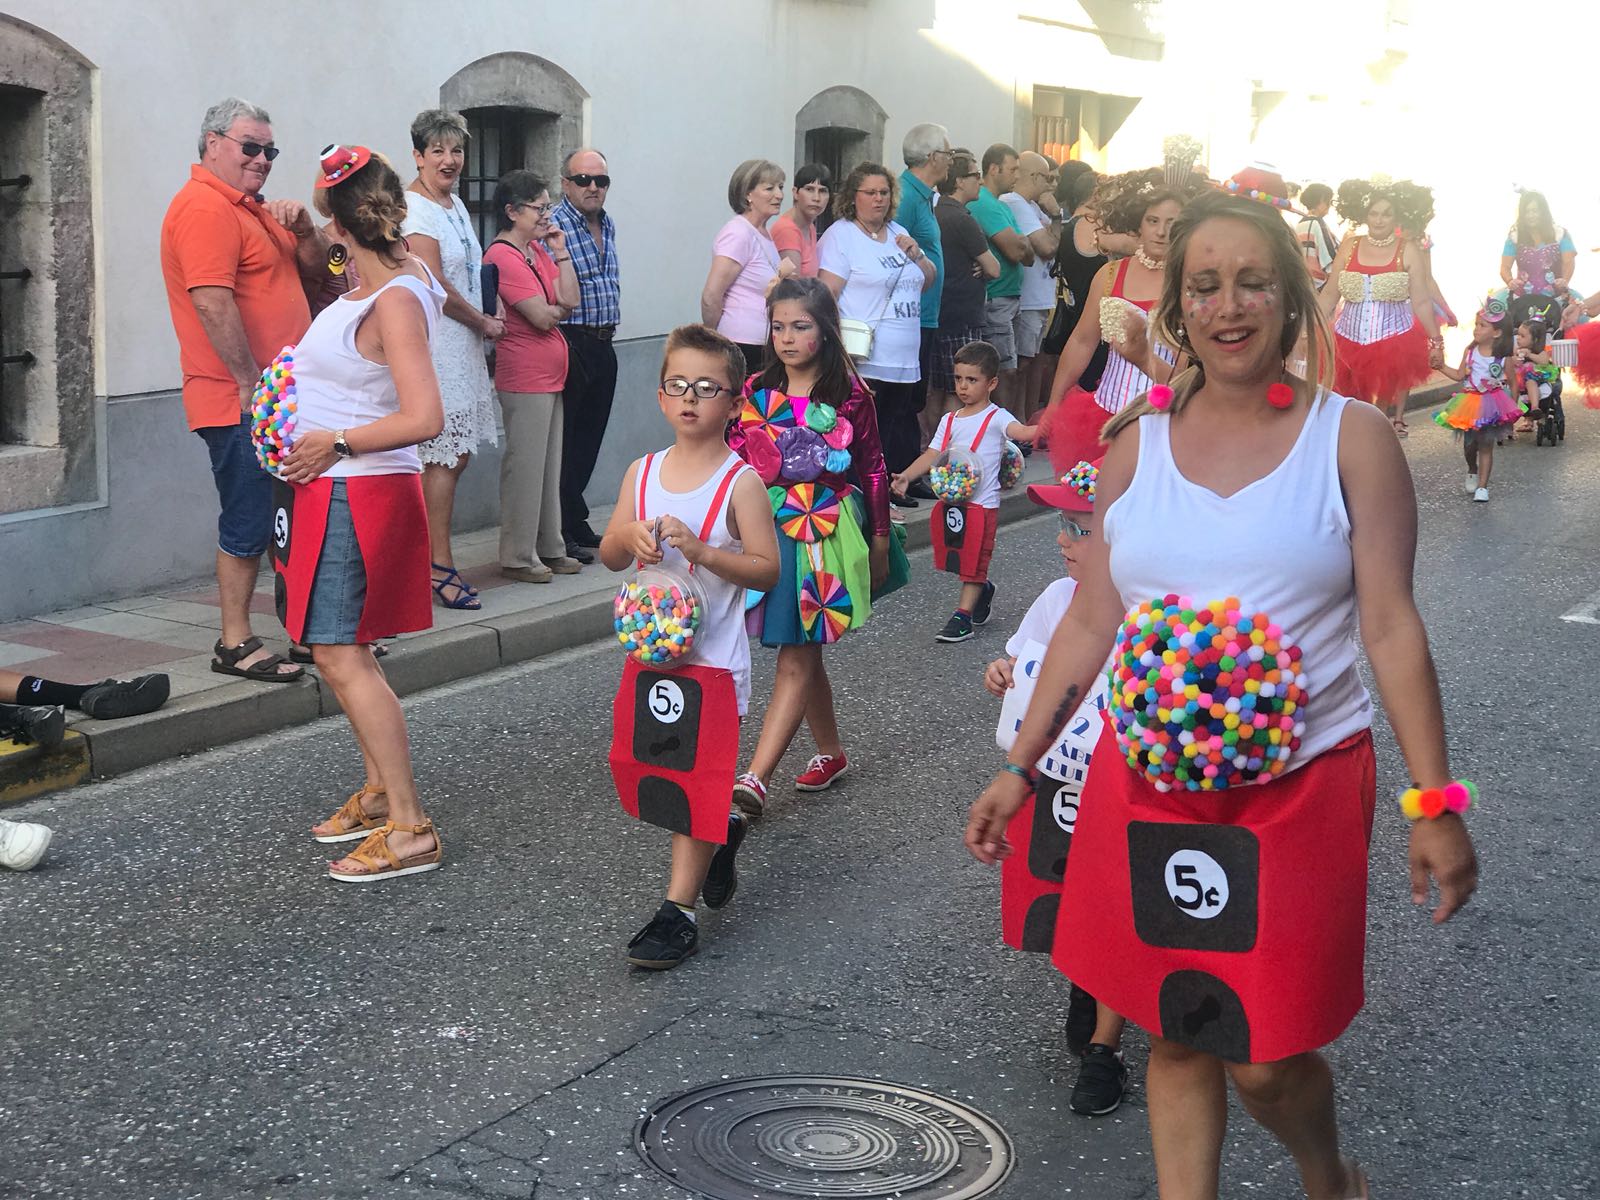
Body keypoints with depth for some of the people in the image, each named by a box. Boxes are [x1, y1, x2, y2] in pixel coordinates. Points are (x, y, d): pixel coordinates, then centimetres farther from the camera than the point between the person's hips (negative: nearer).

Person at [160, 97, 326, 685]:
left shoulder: (252, 207, 19)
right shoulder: (205, 207, -13)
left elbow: (313, 272, 21)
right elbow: (212, 303, -22)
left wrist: (302, 229, 0)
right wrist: (251, 384, -22)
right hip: (240, 403, -10)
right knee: (248, 523, -5)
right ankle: (235, 643, 4)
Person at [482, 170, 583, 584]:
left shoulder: (538, 250, 13)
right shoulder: (503, 256, -15)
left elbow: (570, 299, 4)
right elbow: (543, 317, -19)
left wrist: (560, 252, 0)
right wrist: (559, 308, 2)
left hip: (550, 374, 10)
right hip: (524, 377, -10)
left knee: (549, 465, 14)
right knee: (525, 466, -4)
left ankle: (549, 548, 23)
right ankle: (518, 557, 4)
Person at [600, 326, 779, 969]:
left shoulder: (740, 481, -9)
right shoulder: (643, 472, 5)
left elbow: (767, 570, -11)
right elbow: (609, 556, 9)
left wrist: (701, 550, -23)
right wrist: (631, 536, -13)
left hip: (713, 654, -5)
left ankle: (679, 910, 0)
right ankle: (722, 831, 42)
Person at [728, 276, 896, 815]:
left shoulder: (849, 393, -3)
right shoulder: (756, 392, 5)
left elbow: (872, 468, 3)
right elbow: (735, 462, 9)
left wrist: (880, 540, 5)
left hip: (829, 532, -4)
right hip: (771, 530, 4)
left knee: (796, 657, -9)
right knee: (803, 653, 13)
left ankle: (756, 779, -15)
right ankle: (831, 752, 30)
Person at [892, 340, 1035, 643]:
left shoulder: (995, 418, -5)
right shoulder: (950, 421, 13)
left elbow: (1021, 431, -23)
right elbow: (933, 455, 9)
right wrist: (906, 476, -5)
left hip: (981, 502, -6)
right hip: (949, 500, 6)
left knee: (974, 561, 1)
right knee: (959, 558, 13)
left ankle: (963, 615, 7)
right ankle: (983, 590, 39)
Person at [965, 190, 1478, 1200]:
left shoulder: (1350, 437, -2)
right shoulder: (1137, 442, 5)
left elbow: (1392, 626, -5)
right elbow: (1090, 623, 9)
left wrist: (1436, 804, -10)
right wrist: (1019, 768, 8)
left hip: (1297, 787, -3)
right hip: (1148, 783, 3)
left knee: (1264, 1060, 2)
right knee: (1177, 1035, 11)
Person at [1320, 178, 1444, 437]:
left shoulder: (1407, 251, -2)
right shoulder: (1349, 247, 3)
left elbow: (1421, 301, 0)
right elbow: (1330, 294, 6)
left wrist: (1436, 341, -1)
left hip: (1393, 339, -2)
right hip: (1350, 339, 2)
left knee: (1384, 403, 1)